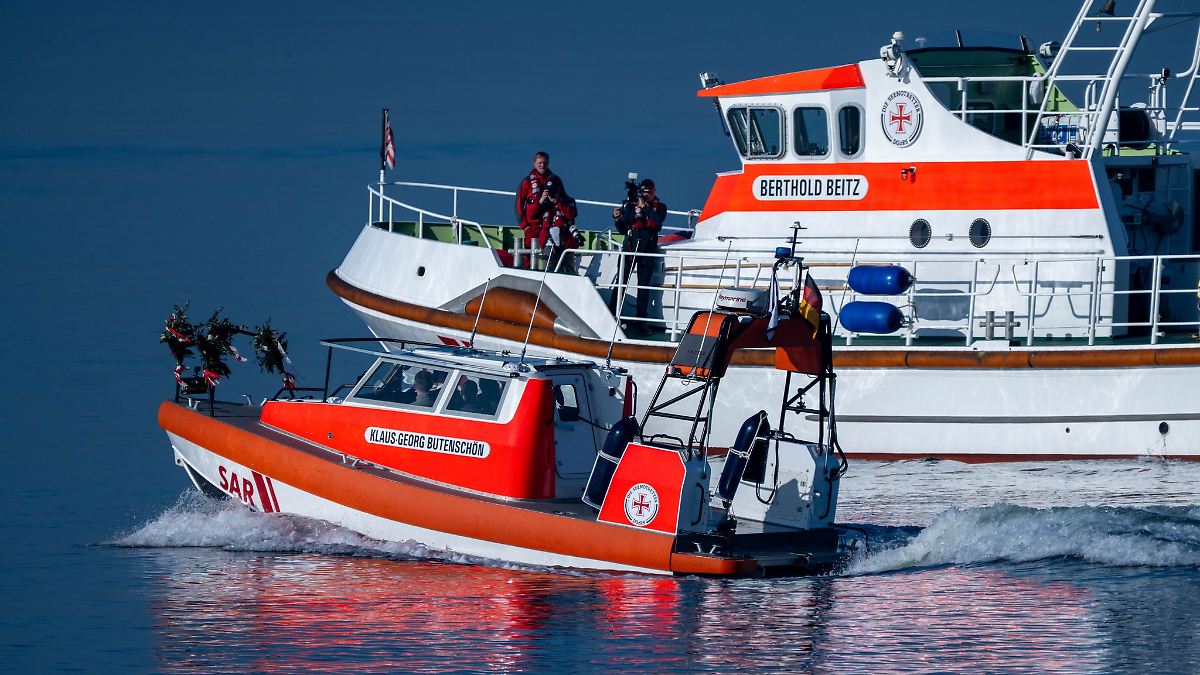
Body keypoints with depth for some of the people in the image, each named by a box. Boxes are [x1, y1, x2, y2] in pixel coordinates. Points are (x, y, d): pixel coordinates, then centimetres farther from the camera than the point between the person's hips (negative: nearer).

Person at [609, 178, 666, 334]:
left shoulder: (660, 207, 8)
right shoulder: (631, 205, 6)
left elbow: (658, 221, -14)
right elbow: (622, 230, 8)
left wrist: (644, 207, -13)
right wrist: (618, 219, -11)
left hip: (648, 252, 1)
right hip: (630, 248, -1)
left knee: (644, 286, 2)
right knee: (621, 283, -4)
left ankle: (641, 321, 4)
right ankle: (611, 316, -2)